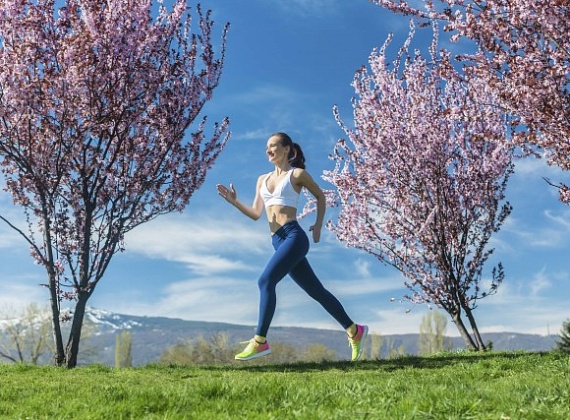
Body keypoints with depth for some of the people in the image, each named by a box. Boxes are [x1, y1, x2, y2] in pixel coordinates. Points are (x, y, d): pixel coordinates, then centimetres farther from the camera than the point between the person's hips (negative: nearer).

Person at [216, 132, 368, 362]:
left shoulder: (297, 174, 3)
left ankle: (260, 341, -17)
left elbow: (320, 196, 15)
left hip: (294, 236, -6)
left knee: (265, 280, -21)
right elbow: (256, 214, 12)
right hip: (279, 242, 7)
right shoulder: (263, 179, 19)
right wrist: (234, 201, -1)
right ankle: (354, 330, 21)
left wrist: (318, 225, 9)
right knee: (316, 291, 10)